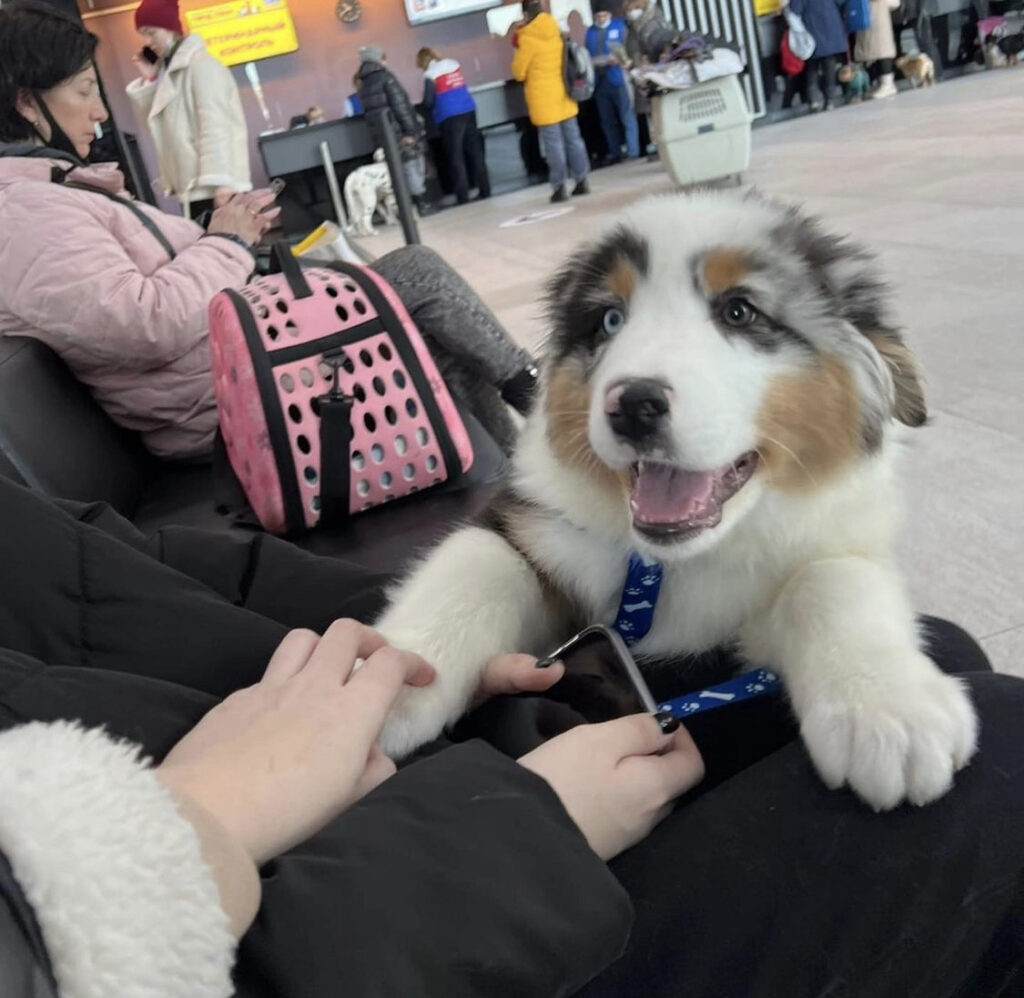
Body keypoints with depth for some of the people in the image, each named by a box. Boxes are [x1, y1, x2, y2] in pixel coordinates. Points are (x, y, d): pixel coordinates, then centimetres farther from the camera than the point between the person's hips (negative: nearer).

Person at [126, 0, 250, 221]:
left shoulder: (200, 64, -5)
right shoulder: (167, 71, 20)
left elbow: (215, 126, -16)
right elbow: (154, 126, 19)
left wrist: (222, 183, -24)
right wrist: (147, 81, 8)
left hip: (216, 188, -8)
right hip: (192, 189, 8)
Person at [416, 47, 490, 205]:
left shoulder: (430, 74, -8)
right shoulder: (454, 64, 12)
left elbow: (428, 101, -10)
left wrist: (426, 112, 10)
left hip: (449, 117, -6)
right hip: (468, 110, 6)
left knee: (455, 157, -2)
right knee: (475, 151, 8)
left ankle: (463, 197, -6)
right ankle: (485, 191, 10)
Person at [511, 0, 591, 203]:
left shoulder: (527, 38, -11)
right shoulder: (556, 32, 7)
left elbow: (519, 73, -6)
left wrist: (519, 51, 10)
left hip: (544, 100, -6)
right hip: (564, 95, 6)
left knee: (553, 143, -4)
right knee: (573, 138, 9)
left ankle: (559, 188, -2)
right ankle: (581, 181, 12)